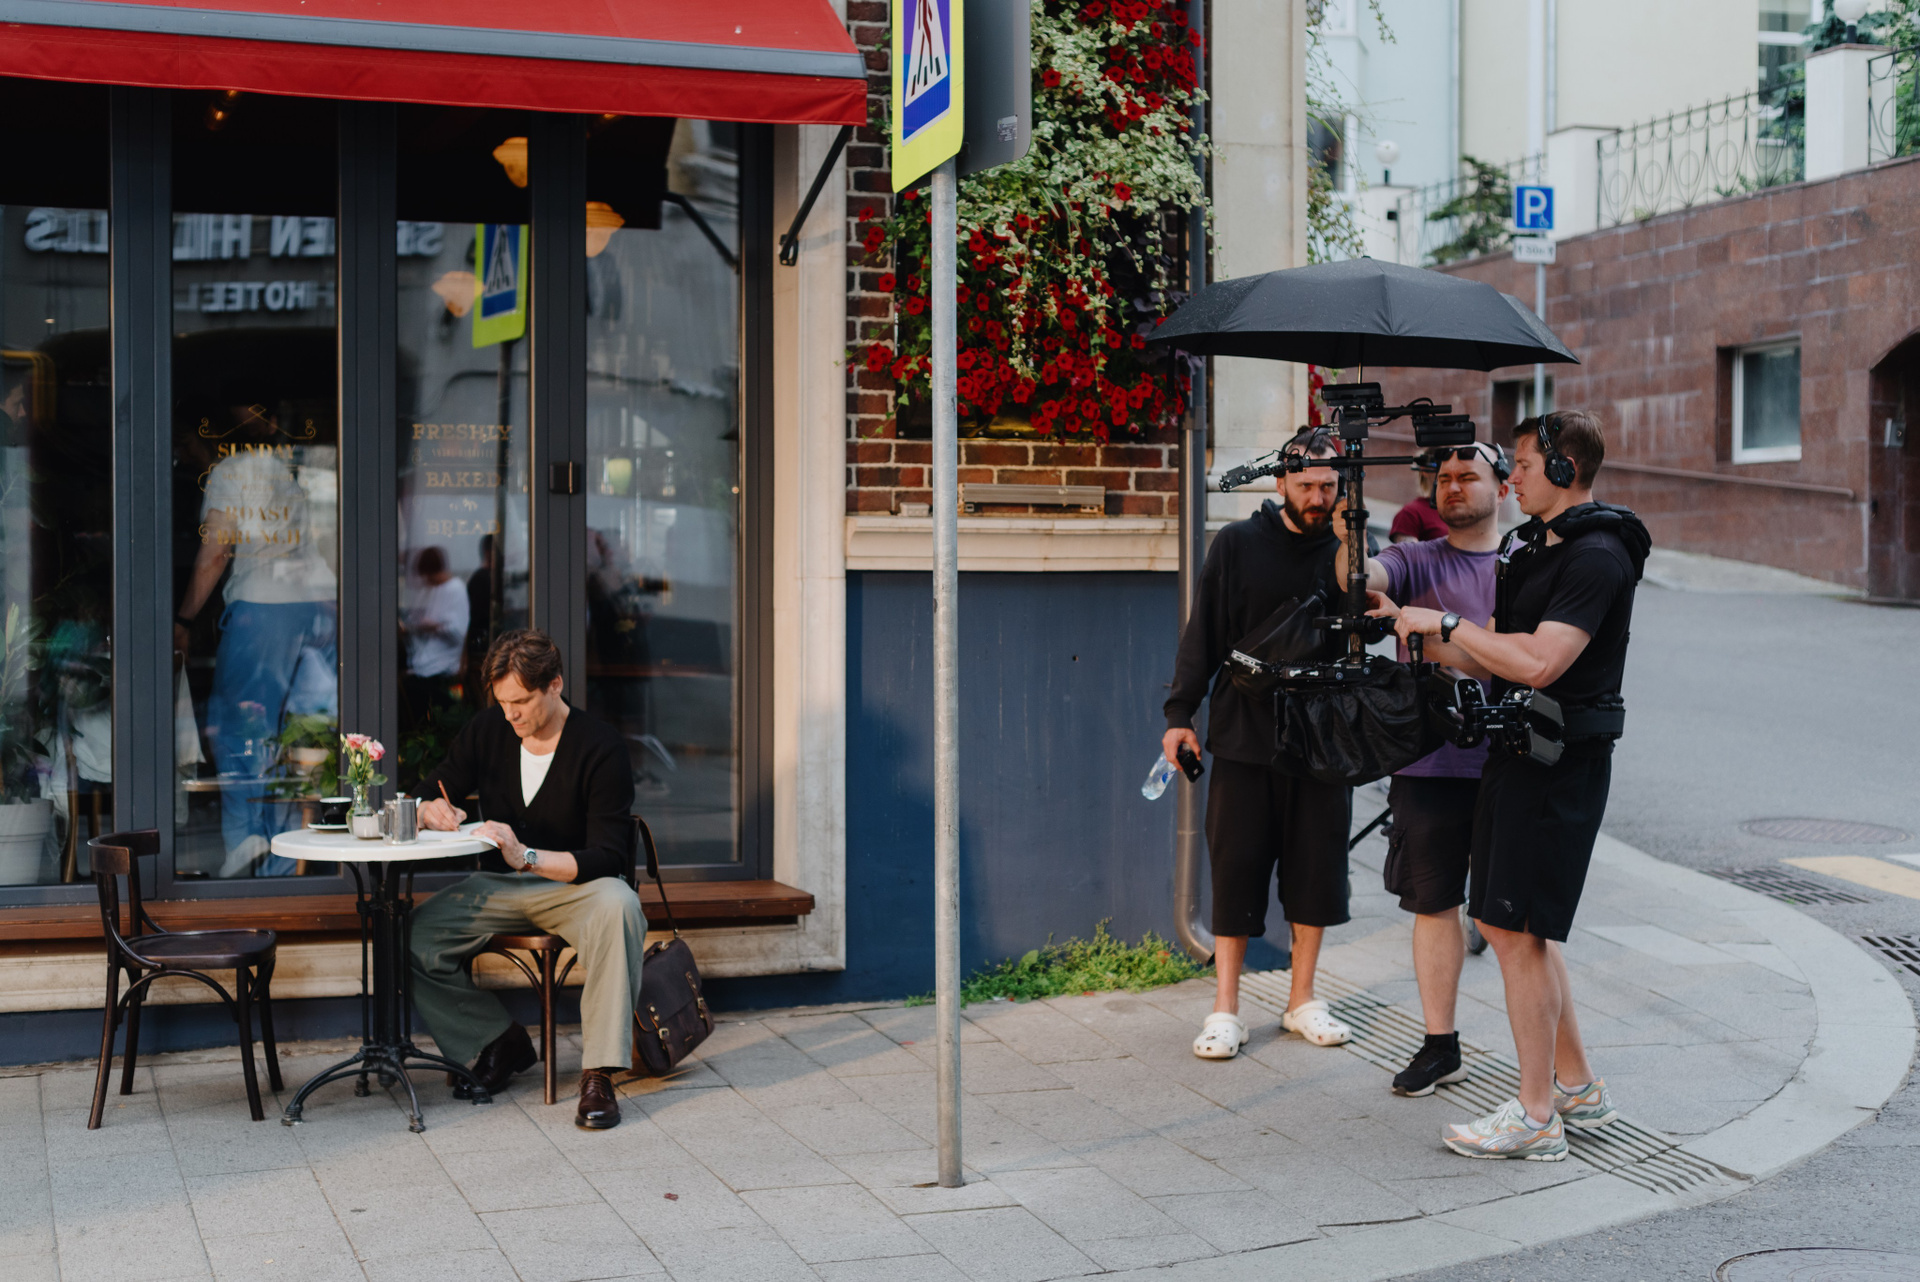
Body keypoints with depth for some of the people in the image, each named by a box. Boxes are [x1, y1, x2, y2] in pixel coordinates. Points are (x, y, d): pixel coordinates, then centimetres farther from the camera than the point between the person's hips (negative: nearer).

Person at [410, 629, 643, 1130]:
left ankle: (599, 1074, -34)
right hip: (498, 888, 4)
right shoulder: (486, 731, 0)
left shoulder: (600, 748, -14)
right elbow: (423, 801, 9)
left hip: (574, 885, -4)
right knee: (411, 937, -22)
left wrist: (526, 857, -34)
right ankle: (500, 1041, 1)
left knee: (617, 906, -39)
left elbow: (608, 857, -20)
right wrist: (434, 812, -17)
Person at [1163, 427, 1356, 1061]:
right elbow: (1203, 633, 3)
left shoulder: (1347, 549, 4)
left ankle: (1302, 1000, 21)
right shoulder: (1238, 544, 1)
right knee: (1236, 866, 0)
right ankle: (1226, 1009, 9)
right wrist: (1180, 712, -1)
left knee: (1317, 866, 7)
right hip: (1244, 737, -2)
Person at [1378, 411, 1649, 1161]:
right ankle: (1578, 1089, 25)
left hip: (1560, 762, -10)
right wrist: (1423, 636, 8)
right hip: (1518, 752, 10)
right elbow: (1494, 661, 18)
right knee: (1506, 924, 15)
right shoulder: (1529, 545, 16)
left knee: (1518, 931, -7)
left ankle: (1536, 1118, 1)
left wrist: (1446, 622, -17)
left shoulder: (1597, 557, -16)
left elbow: (1538, 662, -26)